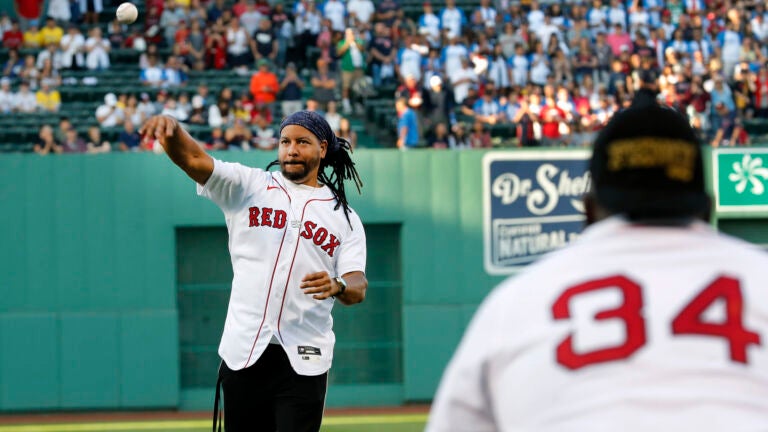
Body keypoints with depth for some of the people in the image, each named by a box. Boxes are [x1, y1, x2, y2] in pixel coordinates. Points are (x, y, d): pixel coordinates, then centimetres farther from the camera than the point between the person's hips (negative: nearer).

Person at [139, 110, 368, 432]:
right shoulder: (249, 186, 9)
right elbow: (193, 160, -6)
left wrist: (337, 285, -25)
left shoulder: (345, 217, 10)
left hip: (304, 360, -1)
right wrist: (171, 129, -29)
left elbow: (358, 287, -1)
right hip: (243, 353, 1)